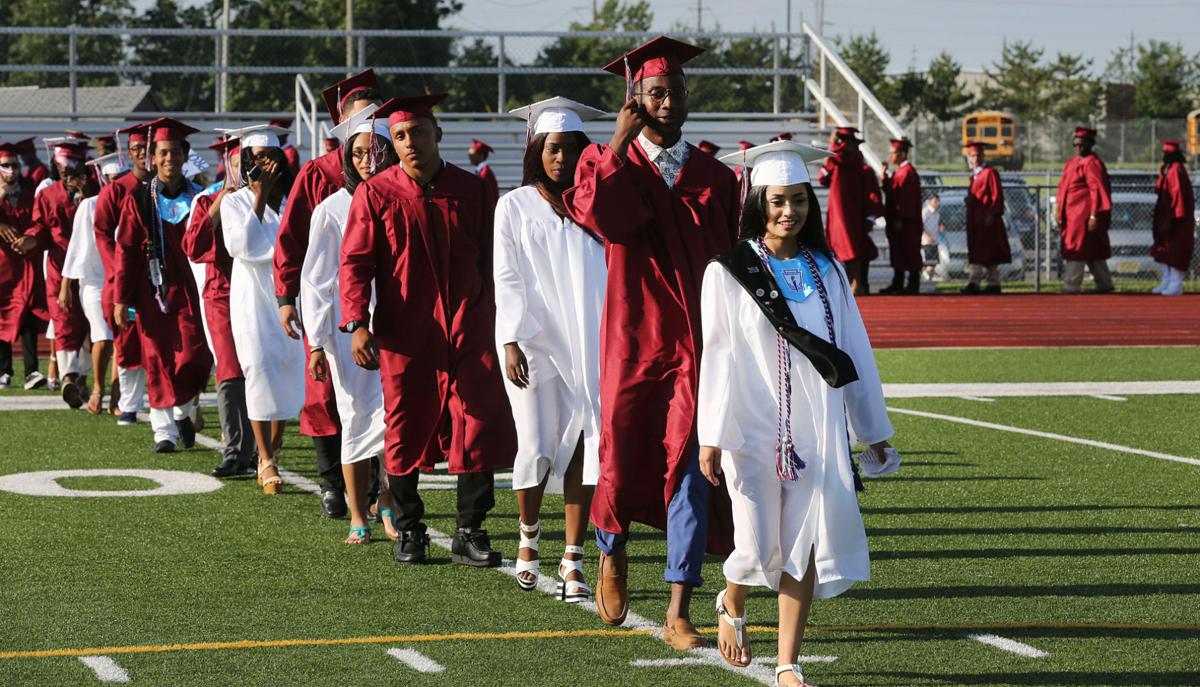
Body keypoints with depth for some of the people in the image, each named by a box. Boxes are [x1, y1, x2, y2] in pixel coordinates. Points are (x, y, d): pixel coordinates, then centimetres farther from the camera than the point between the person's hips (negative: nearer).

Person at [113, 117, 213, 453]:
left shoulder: (198, 197, 6)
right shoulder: (139, 200, 1)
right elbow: (125, 251, 0)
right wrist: (121, 298, -5)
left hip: (191, 290, 1)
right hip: (153, 290, -1)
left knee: (195, 358, -7)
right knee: (159, 360, 0)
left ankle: (183, 412, 21)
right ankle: (164, 431, 7)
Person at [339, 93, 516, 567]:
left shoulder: (470, 190, 6)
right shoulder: (376, 194, 0)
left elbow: (488, 260, 12)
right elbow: (354, 262, -2)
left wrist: (491, 322, 10)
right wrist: (357, 323, -13)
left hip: (467, 332, 1)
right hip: (404, 336, -1)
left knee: (480, 430, -5)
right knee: (406, 432, 6)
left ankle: (470, 534, 5)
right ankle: (408, 533, 20)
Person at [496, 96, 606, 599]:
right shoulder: (515, 206, 6)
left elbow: (613, 271, 8)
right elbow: (506, 279, 2)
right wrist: (511, 341, -8)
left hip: (588, 344, 1)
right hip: (535, 344, -1)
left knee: (582, 448, -5)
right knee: (538, 447, -4)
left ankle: (573, 562, -2)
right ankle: (529, 535, 23)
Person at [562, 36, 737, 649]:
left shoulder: (714, 178, 9)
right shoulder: (607, 163, 3)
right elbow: (595, 213, -20)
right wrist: (620, 143, -12)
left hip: (698, 344, 1)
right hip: (634, 339, -1)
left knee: (689, 469, -6)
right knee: (622, 455, 4)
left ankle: (678, 614, -6)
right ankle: (611, 551, 38)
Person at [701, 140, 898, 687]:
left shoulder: (826, 271, 9)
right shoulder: (729, 272, -1)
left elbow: (854, 350, 12)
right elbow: (717, 355, -4)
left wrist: (874, 431, 14)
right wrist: (711, 438, -7)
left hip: (817, 430, 3)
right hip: (754, 427, -3)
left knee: (804, 547, -1)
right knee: (759, 544, -2)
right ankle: (731, 605, 32)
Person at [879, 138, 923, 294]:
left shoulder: (908, 172, -15)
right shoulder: (899, 171, 15)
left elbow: (906, 198, -20)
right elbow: (891, 192, 16)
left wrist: (900, 219, -22)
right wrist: (884, 177, 3)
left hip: (906, 222, -10)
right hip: (897, 221, 10)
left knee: (910, 254, -3)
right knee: (898, 253, 11)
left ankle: (913, 285, 1)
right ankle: (897, 284, 16)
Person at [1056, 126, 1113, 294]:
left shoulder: (1091, 163, -12)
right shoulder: (1072, 163, 15)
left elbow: (1096, 190, -17)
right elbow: (1063, 187, 19)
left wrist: (1094, 215, -21)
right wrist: (1059, 210, 15)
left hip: (1083, 215, -9)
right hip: (1073, 214, 9)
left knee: (1076, 250, -8)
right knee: (1094, 252, 14)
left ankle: (1071, 287, -5)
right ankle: (1105, 285, 20)